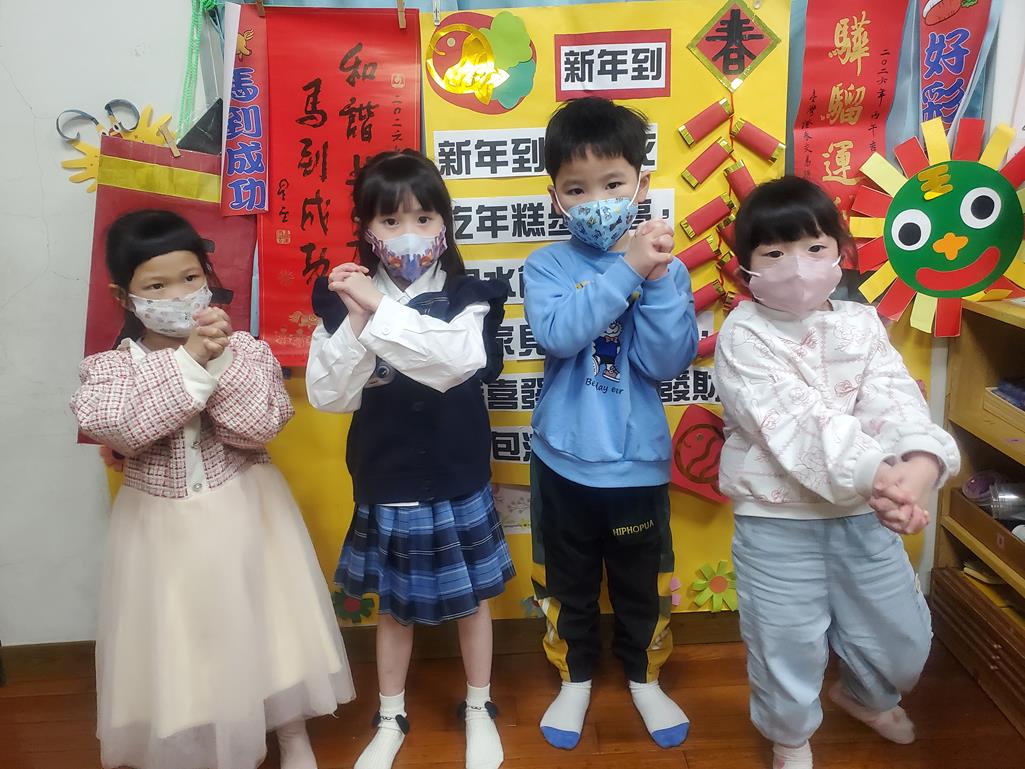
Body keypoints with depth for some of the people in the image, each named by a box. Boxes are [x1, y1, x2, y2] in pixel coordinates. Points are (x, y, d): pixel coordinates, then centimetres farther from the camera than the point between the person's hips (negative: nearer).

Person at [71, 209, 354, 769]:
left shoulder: (246, 350, -8)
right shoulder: (108, 366, -6)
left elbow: (260, 427, -19)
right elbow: (121, 430, -25)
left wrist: (220, 360, -29)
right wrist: (189, 361, -29)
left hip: (245, 515, 0)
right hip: (162, 526, 1)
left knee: (265, 626, 12)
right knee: (173, 640, 12)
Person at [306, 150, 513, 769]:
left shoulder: (468, 296, -8)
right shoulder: (344, 299, -4)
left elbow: (460, 358, -28)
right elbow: (329, 394, -10)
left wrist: (380, 310, -27)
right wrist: (356, 321, -23)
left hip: (458, 482, -1)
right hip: (384, 484, 1)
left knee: (471, 596, 16)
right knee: (394, 604, 19)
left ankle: (479, 709, 40)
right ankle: (391, 719, 40)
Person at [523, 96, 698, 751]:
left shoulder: (667, 269, -5)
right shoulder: (547, 266, -6)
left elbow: (667, 362, -16)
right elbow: (556, 331, -26)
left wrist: (658, 279, -25)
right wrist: (623, 268, -28)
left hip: (638, 461, 0)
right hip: (563, 460, 0)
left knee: (643, 583, 18)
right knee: (568, 582, 18)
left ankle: (645, 678, 44)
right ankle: (576, 679, 42)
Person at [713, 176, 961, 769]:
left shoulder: (861, 325, 1)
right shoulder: (744, 335, -13)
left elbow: (897, 403, -15)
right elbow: (796, 422, -25)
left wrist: (919, 466, -36)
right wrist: (875, 475, -38)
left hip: (864, 514, 5)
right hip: (777, 519, -4)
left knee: (903, 632, 19)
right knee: (789, 641, 9)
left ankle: (865, 694, 54)